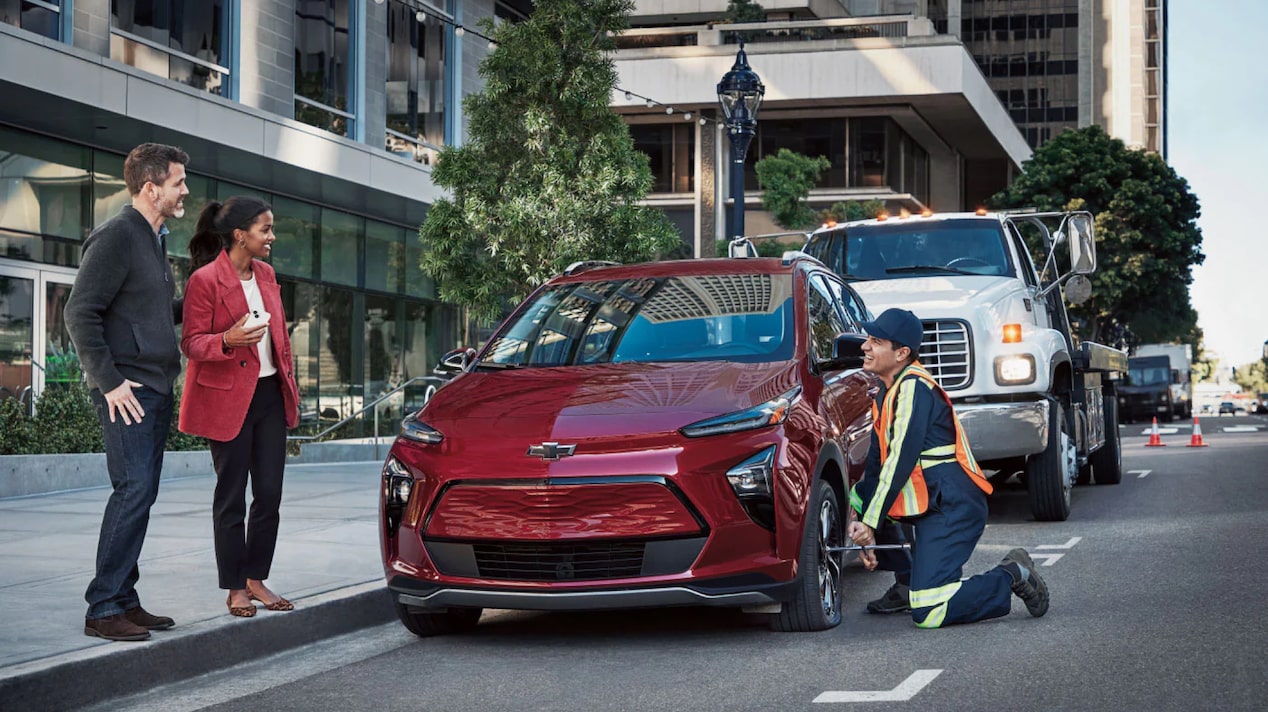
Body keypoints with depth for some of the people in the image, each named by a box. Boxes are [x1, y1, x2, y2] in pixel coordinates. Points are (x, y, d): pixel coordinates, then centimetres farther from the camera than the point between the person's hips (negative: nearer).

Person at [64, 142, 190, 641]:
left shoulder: (154, 239, 18)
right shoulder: (116, 236, -11)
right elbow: (80, 313, -16)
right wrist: (109, 382, -17)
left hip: (156, 389, 9)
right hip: (127, 390, -9)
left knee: (140, 494, 9)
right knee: (134, 489, -13)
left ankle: (124, 600, 14)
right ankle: (103, 609, -10)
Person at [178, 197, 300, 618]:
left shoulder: (265, 273, 11)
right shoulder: (205, 280, -11)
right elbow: (191, 343, -11)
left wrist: (289, 382, 15)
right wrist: (228, 340, -29)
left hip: (269, 394, 7)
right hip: (228, 398, -7)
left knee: (270, 494, 5)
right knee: (232, 497, 1)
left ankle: (257, 580, 17)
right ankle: (235, 589, 10)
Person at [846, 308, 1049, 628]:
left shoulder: (913, 387, -12)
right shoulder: (886, 395, 18)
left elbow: (901, 460, -17)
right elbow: (877, 465, 16)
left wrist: (870, 523, -15)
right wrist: (865, 530, 8)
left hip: (952, 508, -10)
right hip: (928, 506, 10)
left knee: (928, 614, -15)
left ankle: (1010, 578, 1)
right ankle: (907, 584, 10)